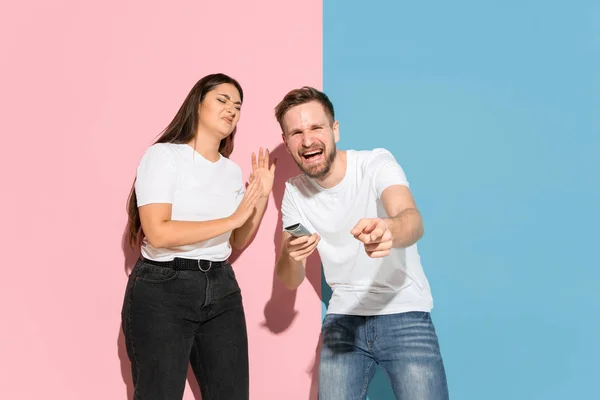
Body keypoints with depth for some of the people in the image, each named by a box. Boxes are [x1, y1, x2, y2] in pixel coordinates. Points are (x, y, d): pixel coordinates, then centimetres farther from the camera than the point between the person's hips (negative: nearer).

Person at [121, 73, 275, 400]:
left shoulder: (232, 170, 12)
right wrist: (232, 219, -17)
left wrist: (262, 196, 3)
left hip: (221, 290, 6)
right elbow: (158, 233, -21)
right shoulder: (164, 155, -8)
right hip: (162, 290, -6)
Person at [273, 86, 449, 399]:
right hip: (344, 319, 4)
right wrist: (291, 256, -24)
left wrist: (389, 230, -56)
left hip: (405, 315, -3)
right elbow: (290, 282, -1)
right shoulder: (293, 192, 0)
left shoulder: (376, 163, -12)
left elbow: (413, 221, -32)